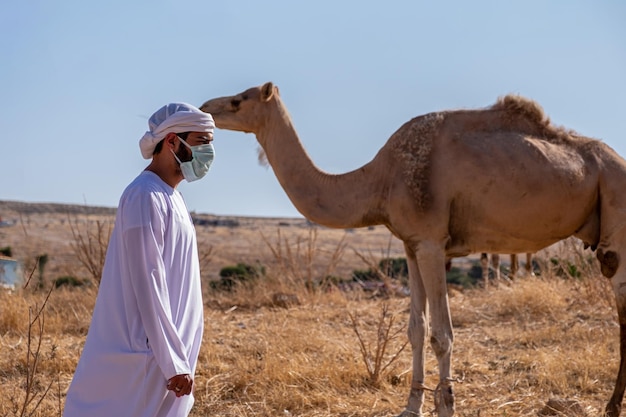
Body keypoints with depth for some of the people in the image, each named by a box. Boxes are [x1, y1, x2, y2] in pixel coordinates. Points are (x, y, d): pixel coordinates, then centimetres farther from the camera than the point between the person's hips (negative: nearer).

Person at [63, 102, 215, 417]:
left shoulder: (169, 198, 14)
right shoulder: (146, 197, -15)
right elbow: (147, 287, -19)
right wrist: (175, 363, -18)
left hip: (166, 352, 9)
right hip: (149, 356, -9)